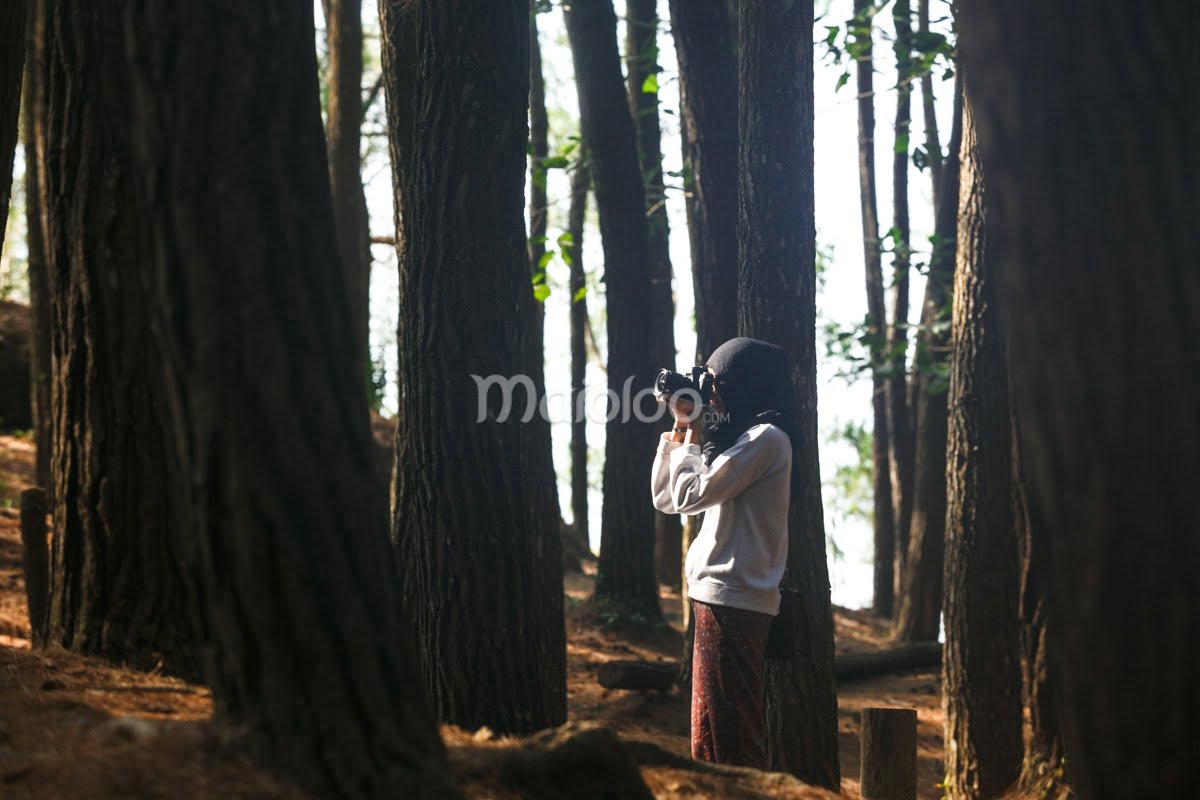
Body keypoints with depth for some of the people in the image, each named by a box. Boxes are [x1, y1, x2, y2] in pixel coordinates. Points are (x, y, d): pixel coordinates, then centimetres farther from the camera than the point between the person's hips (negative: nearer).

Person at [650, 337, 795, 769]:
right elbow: (666, 498, 18)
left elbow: (692, 495, -17)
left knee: (725, 739, -9)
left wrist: (692, 433, -3)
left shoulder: (765, 438, -10)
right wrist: (679, 428, 11)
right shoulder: (733, 437, 19)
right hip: (718, 597, 10)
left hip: (733, 601, -10)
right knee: (714, 733, 13)